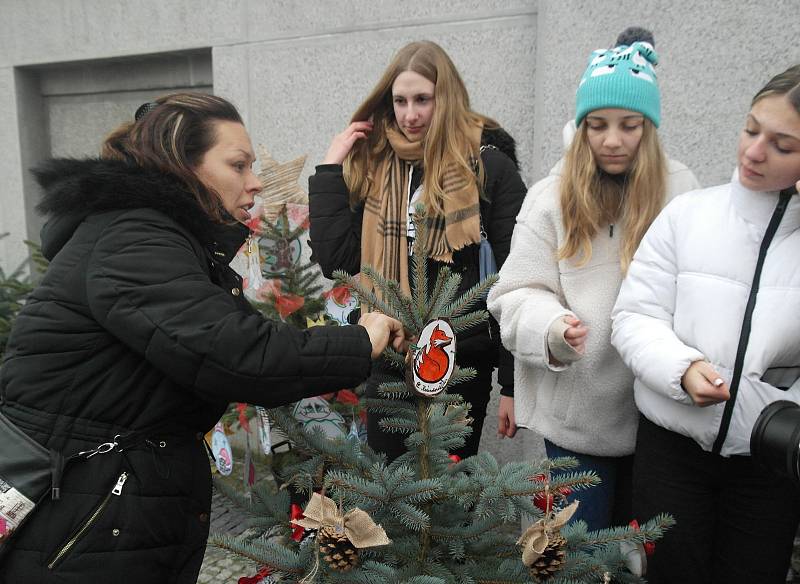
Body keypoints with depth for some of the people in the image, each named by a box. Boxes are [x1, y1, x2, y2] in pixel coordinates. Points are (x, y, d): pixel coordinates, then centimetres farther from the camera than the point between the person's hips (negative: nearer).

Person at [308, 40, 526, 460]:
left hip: (463, 361, -3)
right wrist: (330, 172, -4)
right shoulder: (373, 166, 3)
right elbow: (338, 263, -2)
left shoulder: (489, 167, -8)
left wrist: (513, 379, -7)